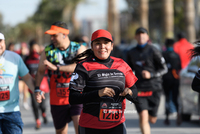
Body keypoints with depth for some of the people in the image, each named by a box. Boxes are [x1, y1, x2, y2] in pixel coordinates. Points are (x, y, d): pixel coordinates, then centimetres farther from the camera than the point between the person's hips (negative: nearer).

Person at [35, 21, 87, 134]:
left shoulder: (79, 48, -4)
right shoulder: (48, 51, 6)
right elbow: (40, 71, 13)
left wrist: (56, 67, -26)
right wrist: (37, 89, -3)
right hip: (57, 100, 3)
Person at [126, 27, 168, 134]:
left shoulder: (153, 51, -4)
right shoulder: (131, 53, 8)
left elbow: (164, 69, -2)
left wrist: (151, 75, -17)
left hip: (154, 88, -1)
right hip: (139, 88, 1)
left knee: (152, 120, 9)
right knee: (143, 117, -16)